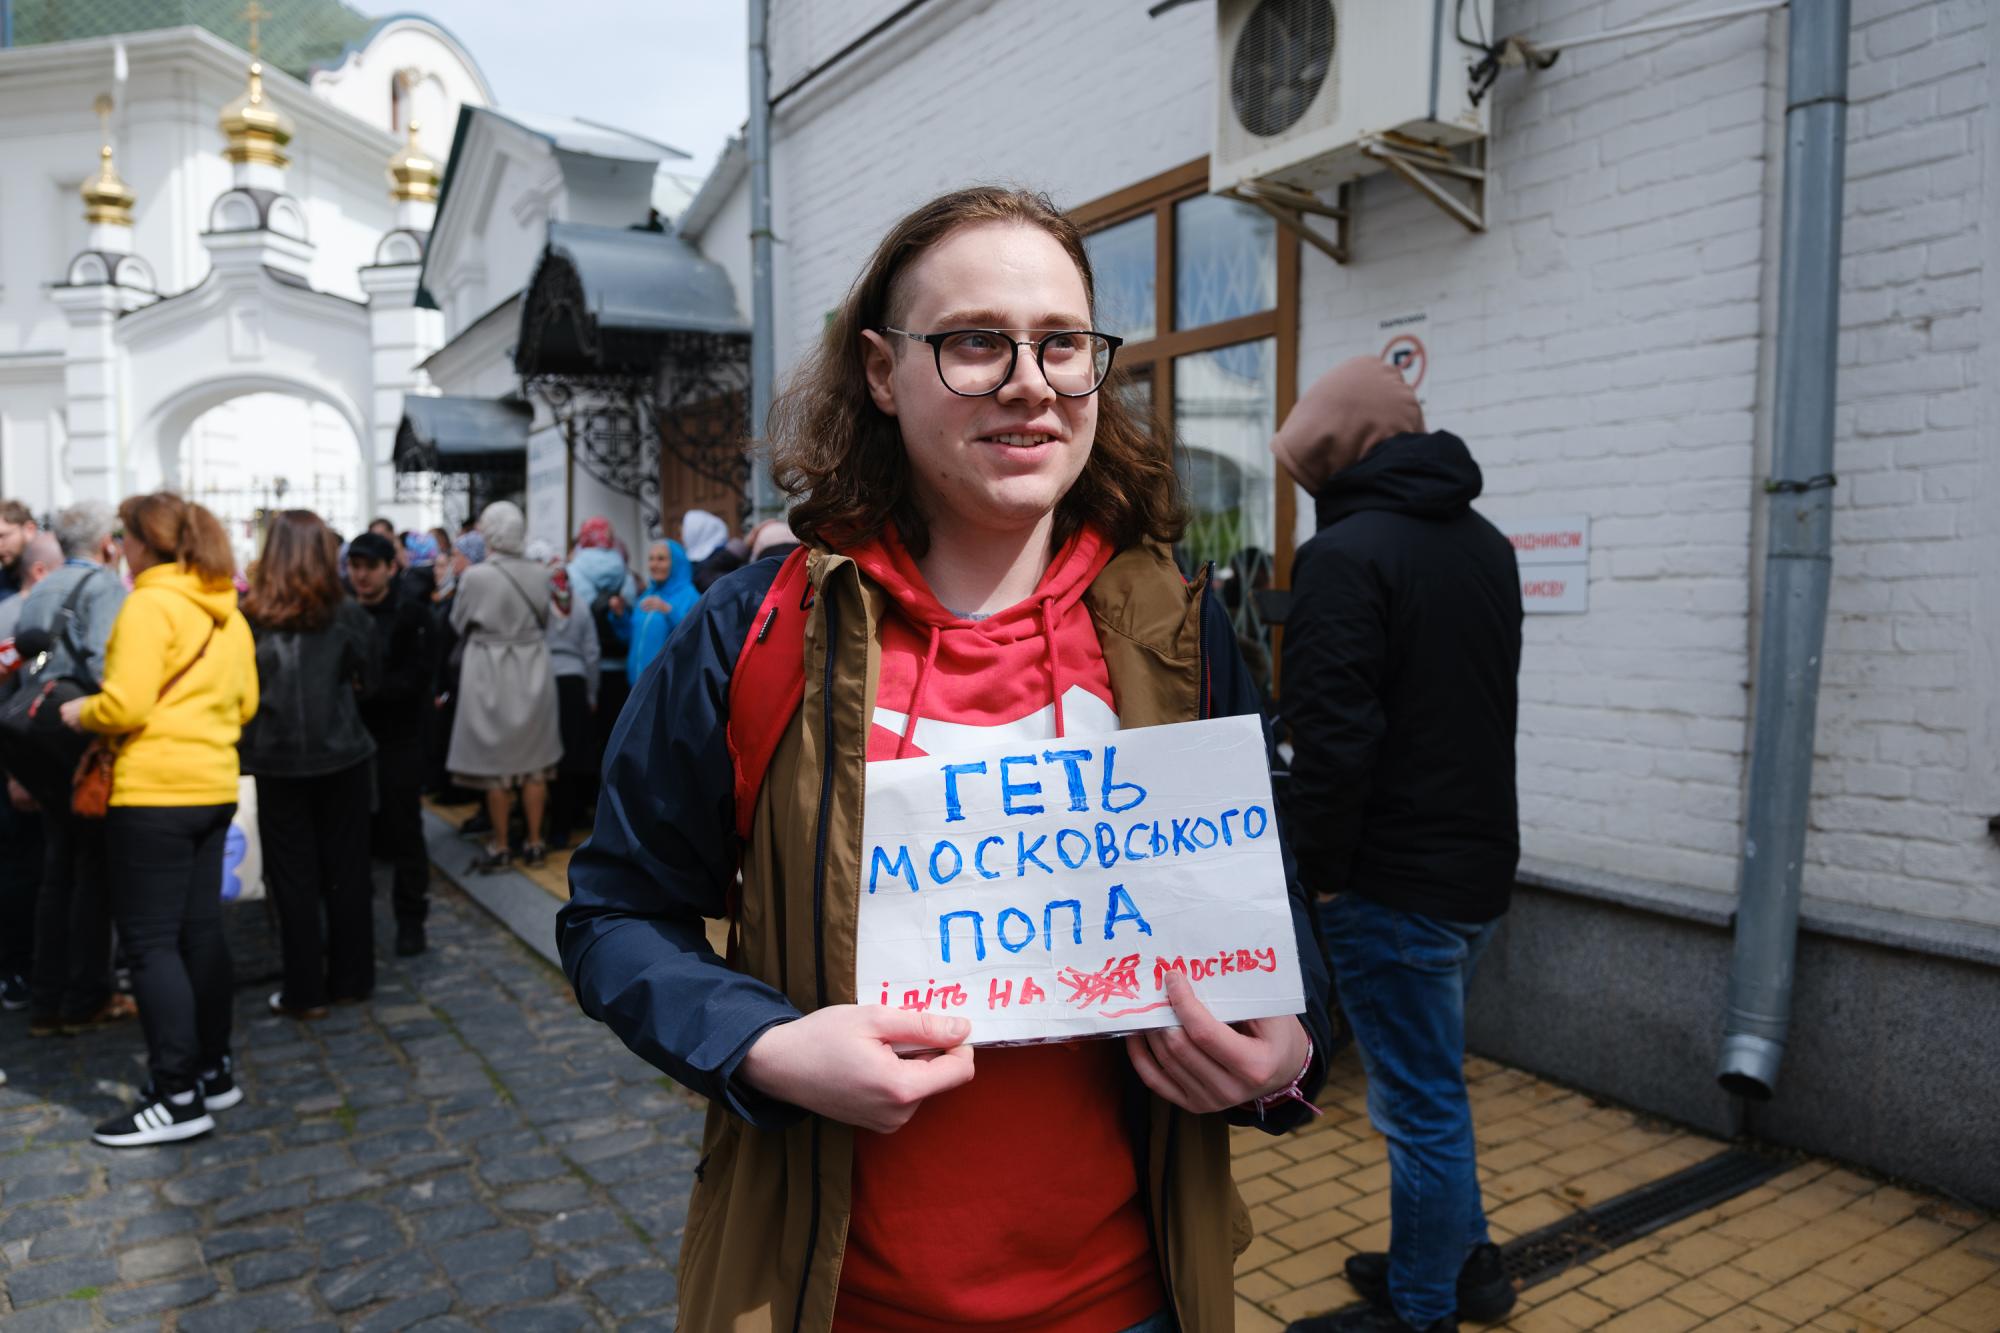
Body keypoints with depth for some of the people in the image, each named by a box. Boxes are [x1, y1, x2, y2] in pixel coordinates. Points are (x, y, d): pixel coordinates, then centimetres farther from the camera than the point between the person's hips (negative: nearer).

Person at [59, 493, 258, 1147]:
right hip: (213, 785, 8)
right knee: (200, 932, 14)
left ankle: (178, 1096, 2)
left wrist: (80, 712, 1)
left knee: (150, 941, -1)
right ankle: (214, 1070, 22)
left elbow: (125, 707, -18)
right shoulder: (228, 612, 11)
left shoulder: (149, 604, -13)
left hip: (154, 791, -8)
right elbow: (245, 703, 13)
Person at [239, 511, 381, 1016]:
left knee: (294, 878, 9)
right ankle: (350, 980, 22)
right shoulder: (347, 614, -7)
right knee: (346, 871, 13)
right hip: (343, 758, 1)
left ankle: (305, 992, 15)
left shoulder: (248, 616, -9)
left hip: (278, 761, -1)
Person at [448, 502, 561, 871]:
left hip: (491, 672, -3)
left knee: (496, 761, 6)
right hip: (533, 671, 3)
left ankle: (500, 846, 14)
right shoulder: (539, 574, -4)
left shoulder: (475, 576, -14)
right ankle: (534, 843, 16)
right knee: (533, 759, 10)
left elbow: (459, 623, 0)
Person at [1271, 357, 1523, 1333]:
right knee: (1427, 1085, 23)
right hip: (1478, 860, 9)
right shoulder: (1485, 544, 10)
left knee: (1420, 1104, 5)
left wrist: (1320, 870, -12)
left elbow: (1334, 737, -23)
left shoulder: (1347, 553, -17)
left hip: (1396, 879, -9)